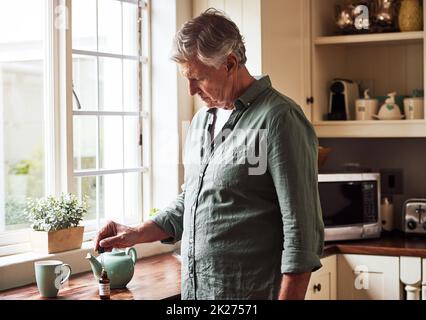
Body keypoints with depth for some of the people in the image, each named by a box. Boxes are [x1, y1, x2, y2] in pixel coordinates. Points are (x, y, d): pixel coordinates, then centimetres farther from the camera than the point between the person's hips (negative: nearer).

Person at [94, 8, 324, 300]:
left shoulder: (278, 120, -15)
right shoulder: (201, 120, 11)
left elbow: (302, 234, -18)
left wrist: (288, 296, -21)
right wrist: (137, 235, 10)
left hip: (249, 292, -7)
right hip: (193, 290, 7)